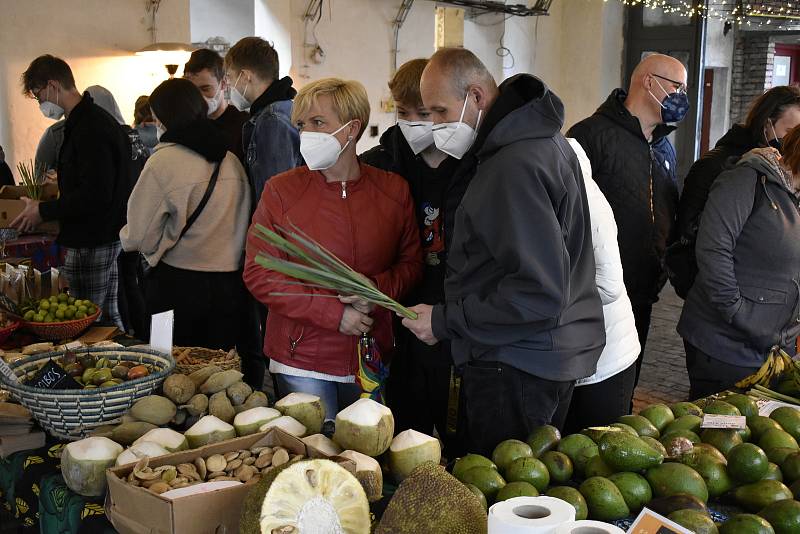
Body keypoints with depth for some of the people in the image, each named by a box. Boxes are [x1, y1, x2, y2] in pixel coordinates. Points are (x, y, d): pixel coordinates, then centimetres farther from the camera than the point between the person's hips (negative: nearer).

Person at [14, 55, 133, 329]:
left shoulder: (90, 128, -17)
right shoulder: (99, 119, 15)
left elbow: (95, 195, -23)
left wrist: (44, 211, -13)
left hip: (90, 243, -10)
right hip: (106, 237, 10)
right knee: (107, 316, 17)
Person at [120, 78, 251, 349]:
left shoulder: (164, 160, -11)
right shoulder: (232, 161, 3)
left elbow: (141, 237, -10)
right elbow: (245, 223, 8)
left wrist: (125, 235, 11)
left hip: (179, 286, -4)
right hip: (230, 286, 5)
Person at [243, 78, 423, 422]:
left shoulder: (393, 191, 1)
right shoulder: (281, 191, -6)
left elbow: (411, 262, 7)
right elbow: (259, 274, -9)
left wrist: (377, 288, -15)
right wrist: (334, 313, -16)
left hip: (371, 357, 3)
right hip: (301, 359, -2)